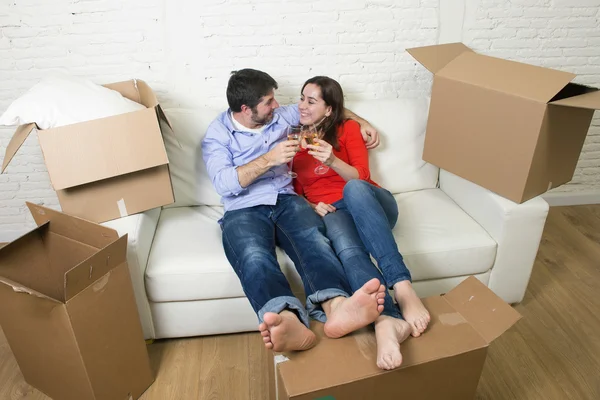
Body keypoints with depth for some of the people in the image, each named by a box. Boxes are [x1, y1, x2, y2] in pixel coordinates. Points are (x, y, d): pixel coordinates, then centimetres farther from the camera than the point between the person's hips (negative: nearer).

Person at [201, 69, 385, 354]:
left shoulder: (279, 117, 20)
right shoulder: (217, 133, 6)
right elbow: (223, 183, -10)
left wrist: (361, 122, 28)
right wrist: (269, 158, -16)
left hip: (286, 200, 3)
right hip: (243, 210, -3)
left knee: (314, 239, -34)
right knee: (254, 258, -39)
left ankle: (336, 307, -60)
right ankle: (289, 322, -63)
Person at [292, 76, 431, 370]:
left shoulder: (347, 128, 12)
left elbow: (361, 176, 0)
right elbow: (293, 192, 17)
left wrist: (332, 160, -20)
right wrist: (310, 207, -5)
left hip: (367, 202, 0)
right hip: (332, 212, 0)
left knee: (353, 189, -40)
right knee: (348, 251, -38)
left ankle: (402, 286, -50)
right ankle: (388, 320, -62)